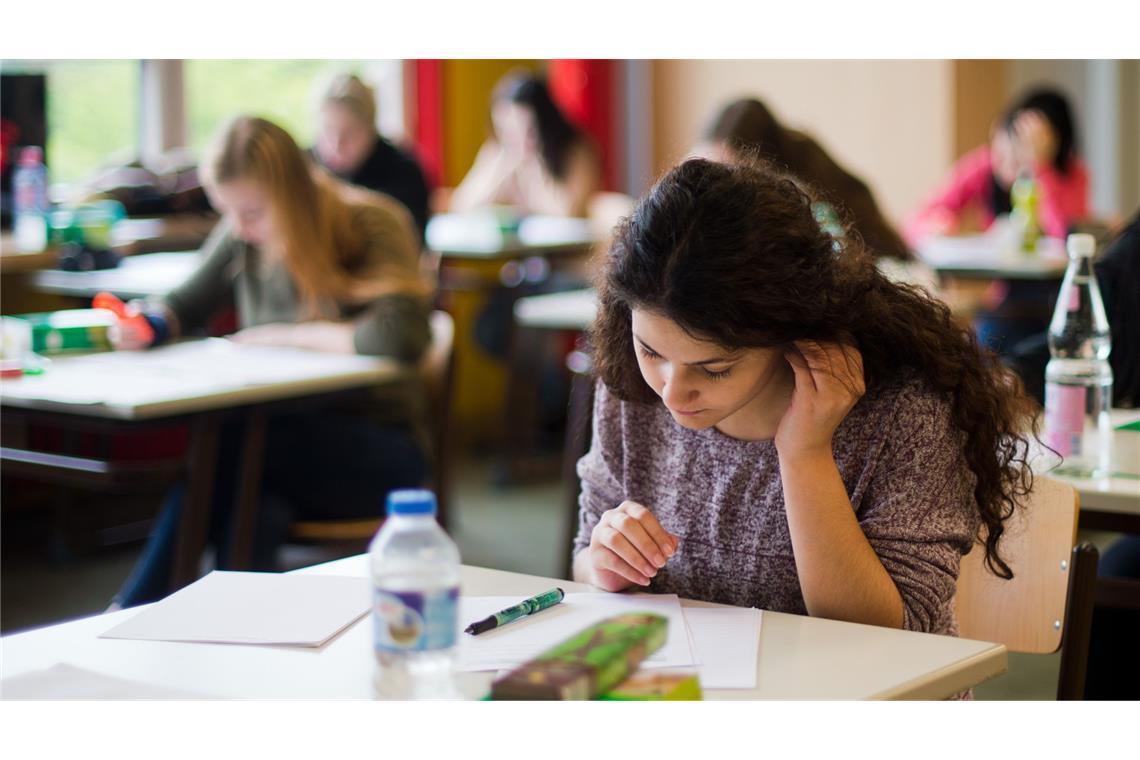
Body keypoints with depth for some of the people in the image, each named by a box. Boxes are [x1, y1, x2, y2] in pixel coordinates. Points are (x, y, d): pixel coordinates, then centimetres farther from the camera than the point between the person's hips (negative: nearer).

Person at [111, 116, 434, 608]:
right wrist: (149, 322, -5)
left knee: (227, 440, -32)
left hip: (375, 447, -4)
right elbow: (188, 304, 20)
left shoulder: (373, 227, -11)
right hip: (284, 434, 4)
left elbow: (401, 336, -27)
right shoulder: (242, 235, 5)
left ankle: (136, 611, -23)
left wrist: (284, 335, -17)